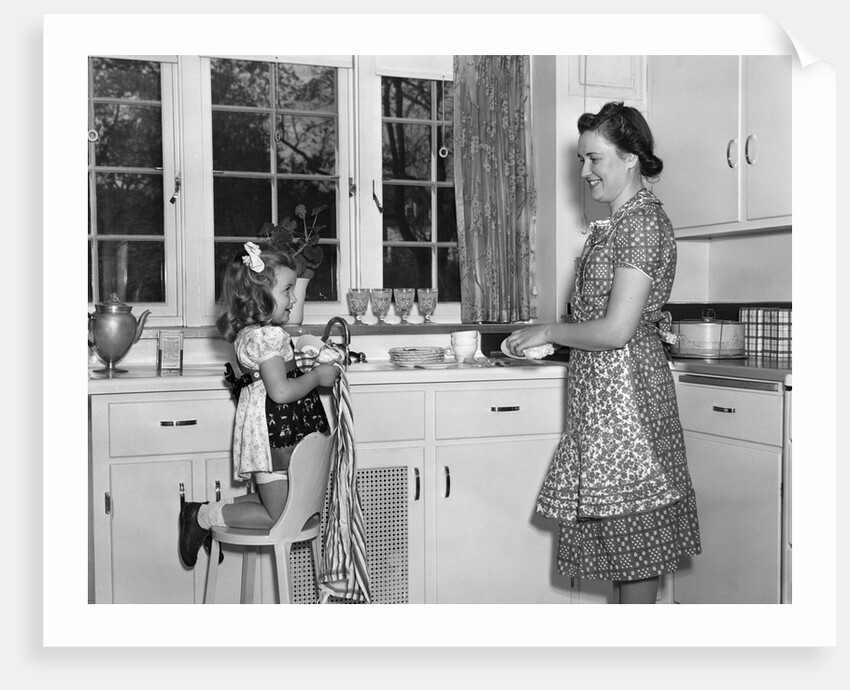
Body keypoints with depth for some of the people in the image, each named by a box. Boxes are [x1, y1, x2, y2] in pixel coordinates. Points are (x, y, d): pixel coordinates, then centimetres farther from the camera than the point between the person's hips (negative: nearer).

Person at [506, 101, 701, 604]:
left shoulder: (643, 222, -14)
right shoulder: (620, 223, 16)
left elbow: (617, 330, -21)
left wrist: (549, 331, -9)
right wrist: (548, 337, 13)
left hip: (625, 387, -10)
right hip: (603, 392, 10)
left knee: (634, 526, 0)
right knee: (627, 526, 14)